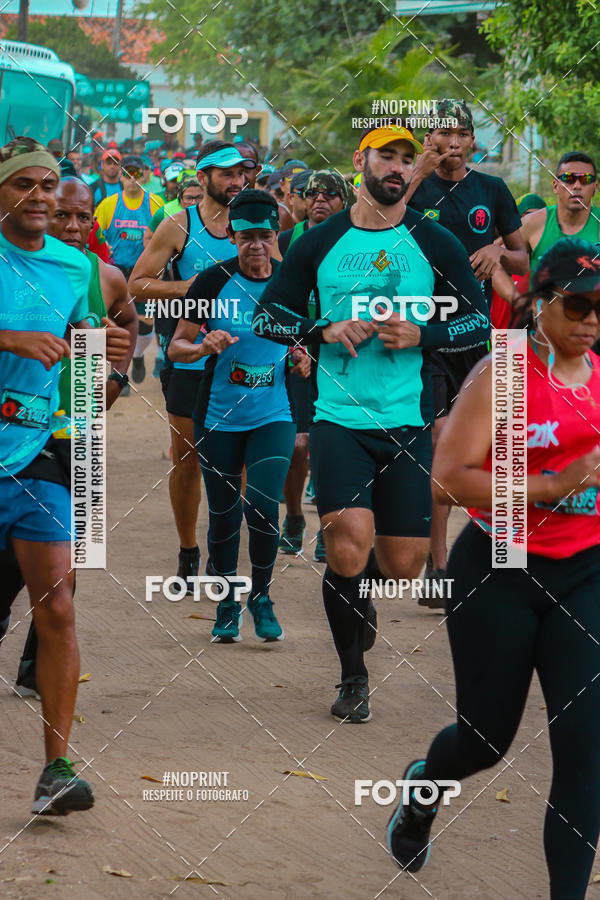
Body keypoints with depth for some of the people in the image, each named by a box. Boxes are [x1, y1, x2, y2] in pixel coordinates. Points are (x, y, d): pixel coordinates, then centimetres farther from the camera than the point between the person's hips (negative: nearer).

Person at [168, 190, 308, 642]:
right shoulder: (214, 281, -7)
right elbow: (176, 346, -2)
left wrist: (303, 358, -9)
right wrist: (205, 347, -23)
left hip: (274, 415, 0)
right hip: (219, 416, 0)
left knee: (263, 507, -14)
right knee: (223, 516, 6)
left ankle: (261, 596, 8)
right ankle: (227, 605, 26)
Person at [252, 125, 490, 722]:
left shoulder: (435, 245, 4)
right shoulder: (319, 243, 3)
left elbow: (479, 320, 8)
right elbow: (266, 315, 8)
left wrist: (421, 335, -10)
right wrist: (325, 331, -10)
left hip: (408, 423, 2)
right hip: (339, 419, -2)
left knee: (403, 564, 2)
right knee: (349, 545, -18)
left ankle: (362, 597, 40)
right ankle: (352, 676, 2)